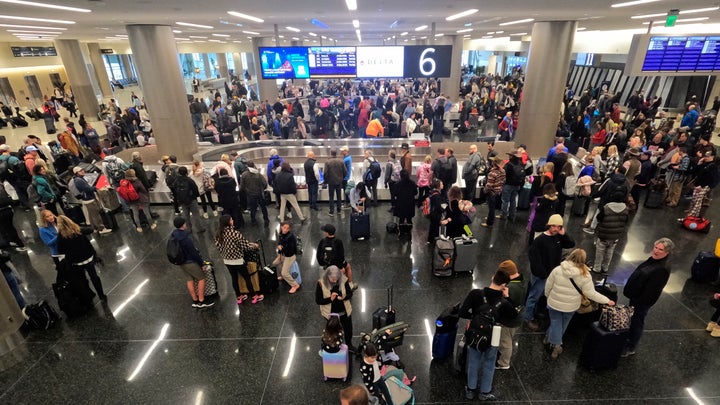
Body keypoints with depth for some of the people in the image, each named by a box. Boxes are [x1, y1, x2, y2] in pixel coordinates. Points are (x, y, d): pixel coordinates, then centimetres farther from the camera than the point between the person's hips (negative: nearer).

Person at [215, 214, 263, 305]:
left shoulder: (218, 234, -6)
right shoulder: (234, 233, -24)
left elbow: (218, 246, 4)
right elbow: (245, 245, -19)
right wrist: (254, 246, -1)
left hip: (227, 261, 6)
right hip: (237, 261, -6)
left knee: (234, 278, 20)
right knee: (247, 278, 9)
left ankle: (239, 297, 33)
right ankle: (255, 297, 21)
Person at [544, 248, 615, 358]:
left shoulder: (557, 270, -17)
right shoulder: (585, 275, -18)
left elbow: (548, 285, -7)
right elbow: (591, 293, -13)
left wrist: (548, 296, 11)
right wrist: (607, 300, 1)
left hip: (555, 303, -1)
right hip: (571, 306, 1)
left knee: (555, 323, 16)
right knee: (563, 324, 24)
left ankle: (556, 344, 11)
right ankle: (553, 340, 38)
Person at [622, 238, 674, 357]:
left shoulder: (663, 269, -25)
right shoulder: (652, 260, 3)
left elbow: (652, 289, -24)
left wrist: (639, 302, -21)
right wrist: (630, 292, 17)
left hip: (642, 301, -8)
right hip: (635, 296, 8)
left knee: (636, 322, 8)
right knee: (632, 319, 22)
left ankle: (630, 348, 24)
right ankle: (628, 340, 40)